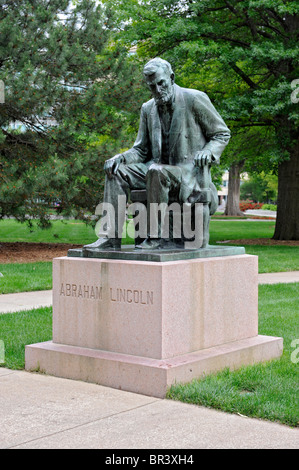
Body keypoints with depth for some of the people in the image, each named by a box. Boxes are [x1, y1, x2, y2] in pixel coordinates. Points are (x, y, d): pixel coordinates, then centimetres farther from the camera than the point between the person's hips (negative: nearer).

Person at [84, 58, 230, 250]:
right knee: (116, 171, -12)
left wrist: (208, 152, -20)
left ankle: (155, 237, -28)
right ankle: (112, 236, -19)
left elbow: (223, 133, 1)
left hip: (190, 172, -6)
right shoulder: (148, 108, 12)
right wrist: (121, 157, -7)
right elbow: (141, 150, 15)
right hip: (159, 170, 6)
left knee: (156, 171, -35)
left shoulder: (195, 99, -6)